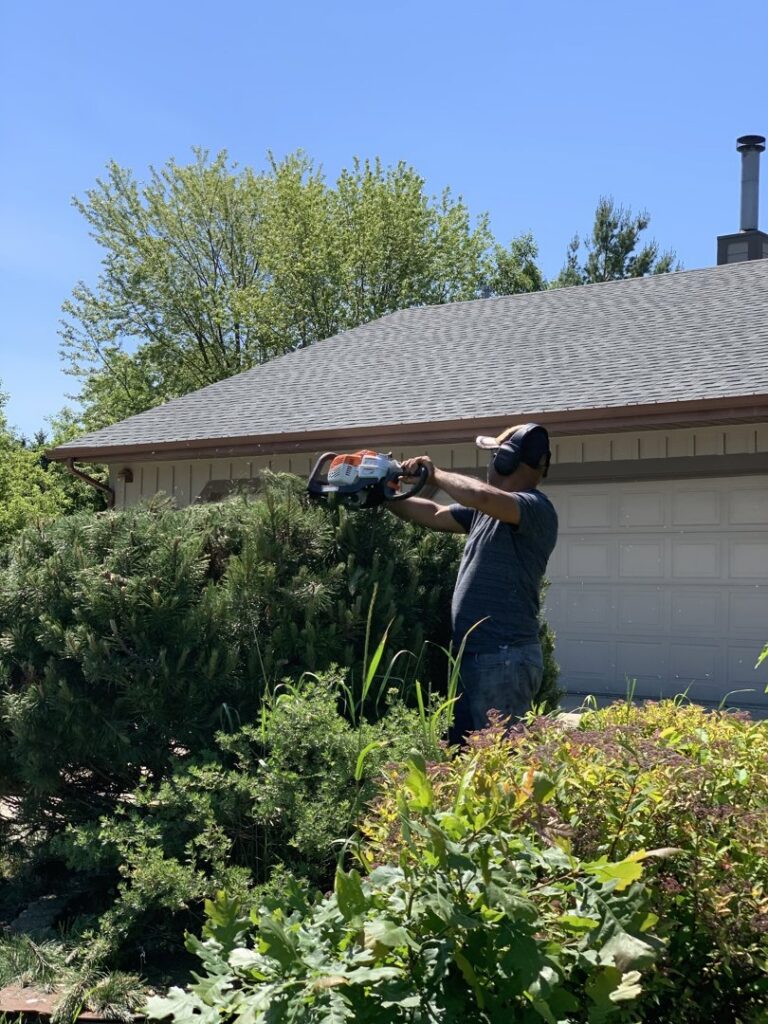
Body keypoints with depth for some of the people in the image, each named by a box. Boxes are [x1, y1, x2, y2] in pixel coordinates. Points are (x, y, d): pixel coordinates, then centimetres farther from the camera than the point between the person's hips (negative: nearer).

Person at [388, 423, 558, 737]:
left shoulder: (536, 509, -14)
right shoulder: (490, 509, 15)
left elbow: (480, 495, -32)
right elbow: (435, 515, 27)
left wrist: (435, 474, -16)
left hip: (504, 661, -10)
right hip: (474, 658, 10)